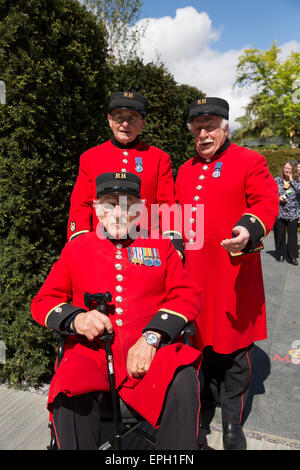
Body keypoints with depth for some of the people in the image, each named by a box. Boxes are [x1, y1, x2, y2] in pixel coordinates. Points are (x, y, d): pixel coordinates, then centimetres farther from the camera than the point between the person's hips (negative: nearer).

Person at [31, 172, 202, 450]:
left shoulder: (160, 246, 11)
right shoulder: (76, 249, 12)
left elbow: (187, 295, 3)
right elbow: (43, 301, 11)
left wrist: (150, 338, -12)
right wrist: (76, 319, -12)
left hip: (150, 350, 0)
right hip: (92, 349, 1)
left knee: (182, 385, -29)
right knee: (70, 397, -29)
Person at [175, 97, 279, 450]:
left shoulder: (250, 162, -1)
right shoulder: (185, 170, 15)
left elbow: (266, 203, -10)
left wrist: (250, 230, -30)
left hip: (233, 275, -4)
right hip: (193, 273, 5)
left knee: (233, 346, 7)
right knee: (201, 338, 16)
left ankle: (232, 419, 27)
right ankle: (208, 398, 40)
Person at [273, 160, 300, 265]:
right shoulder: (277, 180, 5)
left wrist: (291, 181, -8)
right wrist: (278, 198, -12)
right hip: (279, 213, 0)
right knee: (280, 235, 6)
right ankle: (280, 255, 20)